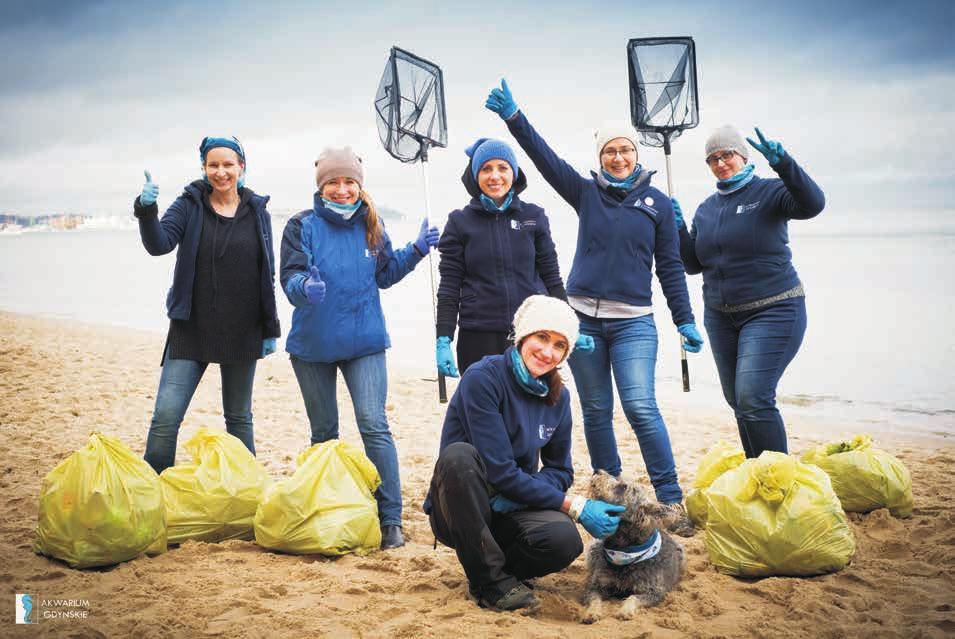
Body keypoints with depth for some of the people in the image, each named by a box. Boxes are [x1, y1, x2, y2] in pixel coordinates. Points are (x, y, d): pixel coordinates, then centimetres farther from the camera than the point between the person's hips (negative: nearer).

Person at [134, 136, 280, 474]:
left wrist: (270, 329, 5)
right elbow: (159, 244, -15)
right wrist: (147, 211, -34)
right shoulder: (190, 205, 0)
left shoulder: (257, 212, 4)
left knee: (239, 418, 14)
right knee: (165, 417, -8)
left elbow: (268, 275, 7)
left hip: (242, 333, 1)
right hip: (191, 329, -1)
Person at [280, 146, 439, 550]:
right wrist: (305, 286, -36)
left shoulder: (371, 225, 4)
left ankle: (391, 519, -8)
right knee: (324, 431, 12)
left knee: (374, 425, -11)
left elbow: (384, 275, 14)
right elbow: (290, 278, -14)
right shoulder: (302, 226, -4)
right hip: (313, 344, 0)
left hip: (365, 341, 0)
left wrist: (415, 251, 0)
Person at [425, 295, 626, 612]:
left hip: (511, 511, 4)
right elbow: (499, 470, -21)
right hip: (460, 511, -4)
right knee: (459, 455, -36)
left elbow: (560, 471, 7)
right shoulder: (483, 378, -18)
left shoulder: (557, 397, 1)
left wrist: (515, 498, -16)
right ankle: (488, 581, -20)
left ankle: (501, 566, 6)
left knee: (564, 539, -29)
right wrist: (574, 505, -22)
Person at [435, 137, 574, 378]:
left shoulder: (533, 216, 7)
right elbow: (449, 287, 3)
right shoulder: (460, 222, 4)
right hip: (478, 338, -1)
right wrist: (443, 340, -4)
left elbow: (551, 276, 11)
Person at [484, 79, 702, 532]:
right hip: (583, 318, 2)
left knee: (641, 408, -14)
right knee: (596, 412, 8)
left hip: (633, 323, -2)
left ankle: (671, 500, -6)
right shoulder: (586, 193, 7)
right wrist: (513, 117, -16)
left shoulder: (657, 203, 5)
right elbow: (543, 156, -4)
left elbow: (670, 266, 6)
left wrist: (685, 321, 3)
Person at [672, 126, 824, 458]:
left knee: (753, 399, -18)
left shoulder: (769, 192, -4)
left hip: (772, 311, -7)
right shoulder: (707, 208, 13)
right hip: (720, 316, 7)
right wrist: (678, 228, -2)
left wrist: (783, 163, -37)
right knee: (738, 402, 11)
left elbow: (812, 204, -25)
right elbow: (693, 264, 13)